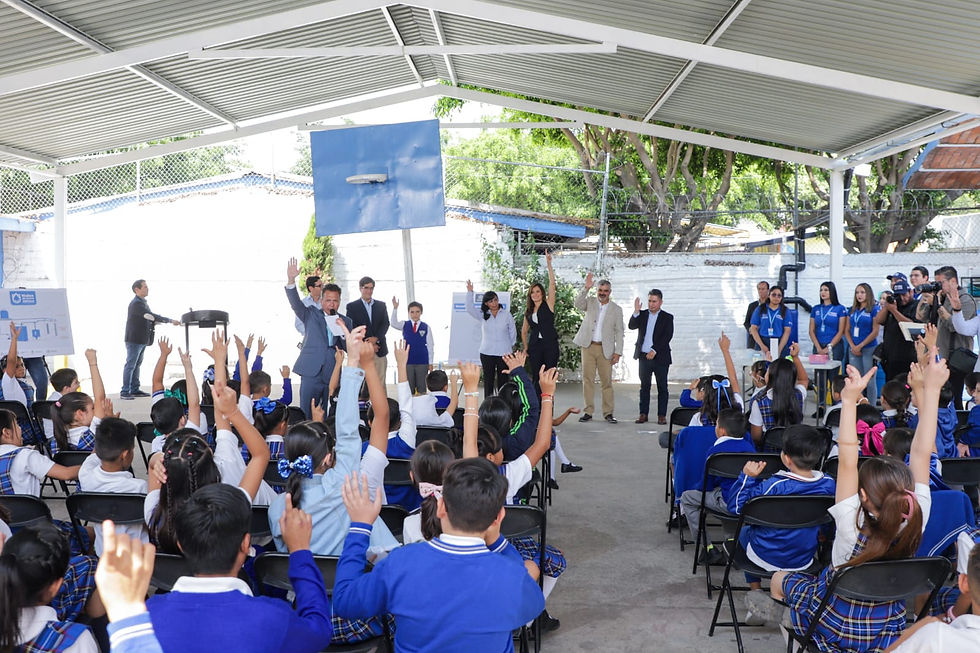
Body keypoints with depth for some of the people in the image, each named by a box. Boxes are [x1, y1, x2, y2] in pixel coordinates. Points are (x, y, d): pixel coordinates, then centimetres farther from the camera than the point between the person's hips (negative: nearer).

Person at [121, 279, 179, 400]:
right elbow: (152, 316, -27)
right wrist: (171, 321, -27)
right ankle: (124, 392, -2)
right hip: (134, 339, -10)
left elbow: (149, 317, 21)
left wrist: (153, 321, -3)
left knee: (137, 364, 14)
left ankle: (135, 390, 21)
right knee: (130, 365, -6)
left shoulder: (143, 302, 14)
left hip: (142, 339, 10)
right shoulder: (136, 304, -19)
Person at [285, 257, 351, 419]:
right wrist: (291, 281, -21)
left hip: (333, 376, 2)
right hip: (311, 373, -2)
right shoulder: (311, 314, 10)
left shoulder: (346, 321, 14)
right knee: (306, 417, -2)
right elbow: (295, 303, -6)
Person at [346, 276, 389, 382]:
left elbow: (386, 324, 6)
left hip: (379, 350, 3)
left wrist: (376, 338, -12)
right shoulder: (352, 306, 7)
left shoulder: (381, 305, 17)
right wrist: (367, 344, -10)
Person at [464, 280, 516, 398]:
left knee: (503, 381, 1)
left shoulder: (506, 314, 2)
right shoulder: (483, 315, 5)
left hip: (504, 353, -1)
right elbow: (469, 308, -8)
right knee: (488, 380, 5)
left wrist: (510, 345, 11)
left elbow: (512, 332, 9)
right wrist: (470, 292, -14)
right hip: (487, 353, 1)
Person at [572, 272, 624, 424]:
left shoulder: (616, 309, 6)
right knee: (587, 379, 3)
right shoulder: (590, 302, 9)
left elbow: (619, 332, 5)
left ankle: (608, 412, 7)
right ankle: (588, 411, 9)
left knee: (607, 381, 0)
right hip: (588, 346, 1)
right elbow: (578, 304, -12)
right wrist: (586, 288, -24)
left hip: (605, 349, -1)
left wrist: (618, 352, -3)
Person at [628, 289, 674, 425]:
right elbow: (631, 326, -5)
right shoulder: (642, 315, 10)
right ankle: (643, 414, 12)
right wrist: (636, 312, -18)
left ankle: (662, 415, 9)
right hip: (644, 357, 2)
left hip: (660, 357, -2)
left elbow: (667, 336, -9)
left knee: (662, 387, 2)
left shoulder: (667, 317, 1)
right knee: (644, 386, 7)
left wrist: (654, 350, -17)